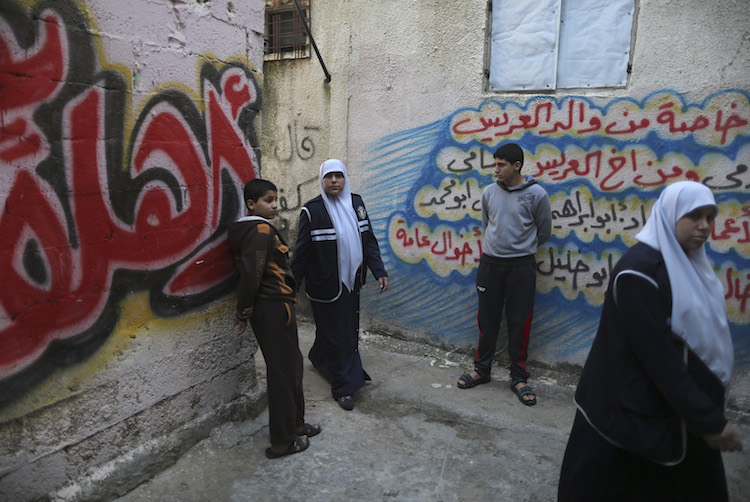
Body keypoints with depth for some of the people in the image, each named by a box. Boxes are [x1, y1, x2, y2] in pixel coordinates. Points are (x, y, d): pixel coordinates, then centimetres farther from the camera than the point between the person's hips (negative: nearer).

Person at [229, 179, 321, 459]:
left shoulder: (244, 230, 14)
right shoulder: (262, 230, -16)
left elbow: (246, 271, 16)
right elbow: (251, 273, -24)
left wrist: (245, 310, 18)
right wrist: (245, 310, -14)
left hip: (265, 307, 10)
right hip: (274, 308, -10)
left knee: (291, 364, 19)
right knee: (283, 370, 0)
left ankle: (295, 423, 34)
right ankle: (282, 441, 12)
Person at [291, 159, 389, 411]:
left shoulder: (355, 202, 5)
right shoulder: (312, 210, -12)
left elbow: (368, 240, 8)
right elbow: (301, 251, -9)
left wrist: (379, 271, 2)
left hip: (351, 282, 6)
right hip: (325, 285, -6)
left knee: (348, 330, 18)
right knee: (335, 335, 4)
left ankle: (319, 357, 46)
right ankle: (343, 387, 19)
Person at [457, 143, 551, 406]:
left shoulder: (536, 194, -7)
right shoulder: (489, 192, 3)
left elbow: (544, 232, 6)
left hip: (521, 266, -3)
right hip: (489, 263, 3)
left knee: (519, 323, 4)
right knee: (487, 320, 10)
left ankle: (518, 377, 19)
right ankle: (481, 369, 25)